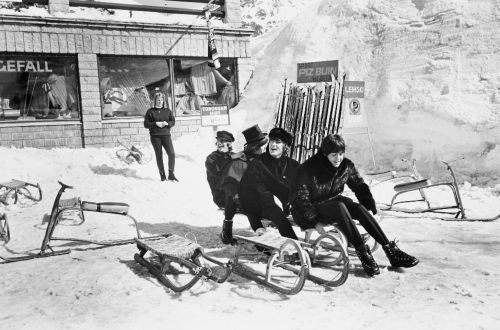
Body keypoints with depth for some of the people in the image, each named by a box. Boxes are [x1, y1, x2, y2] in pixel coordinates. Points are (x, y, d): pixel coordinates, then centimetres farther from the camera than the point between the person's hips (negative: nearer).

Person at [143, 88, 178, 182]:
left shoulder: (167, 110, 10)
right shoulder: (150, 111, 3)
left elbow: (173, 121, 11)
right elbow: (146, 124, 0)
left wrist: (167, 123, -9)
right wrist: (155, 124, -14)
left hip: (166, 134, 1)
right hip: (155, 136, -1)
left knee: (172, 154, -12)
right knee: (159, 155, 3)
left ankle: (171, 174, 0)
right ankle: (162, 175, 15)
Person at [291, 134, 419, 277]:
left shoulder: (346, 165, -3)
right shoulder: (309, 169, -19)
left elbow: (360, 186, 9)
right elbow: (300, 199, -19)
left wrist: (371, 208, -3)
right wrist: (315, 222, -24)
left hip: (334, 201, 5)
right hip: (312, 209, -5)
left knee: (360, 208, -23)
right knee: (339, 207, -34)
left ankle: (391, 250, -23)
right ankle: (363, 254, -32)